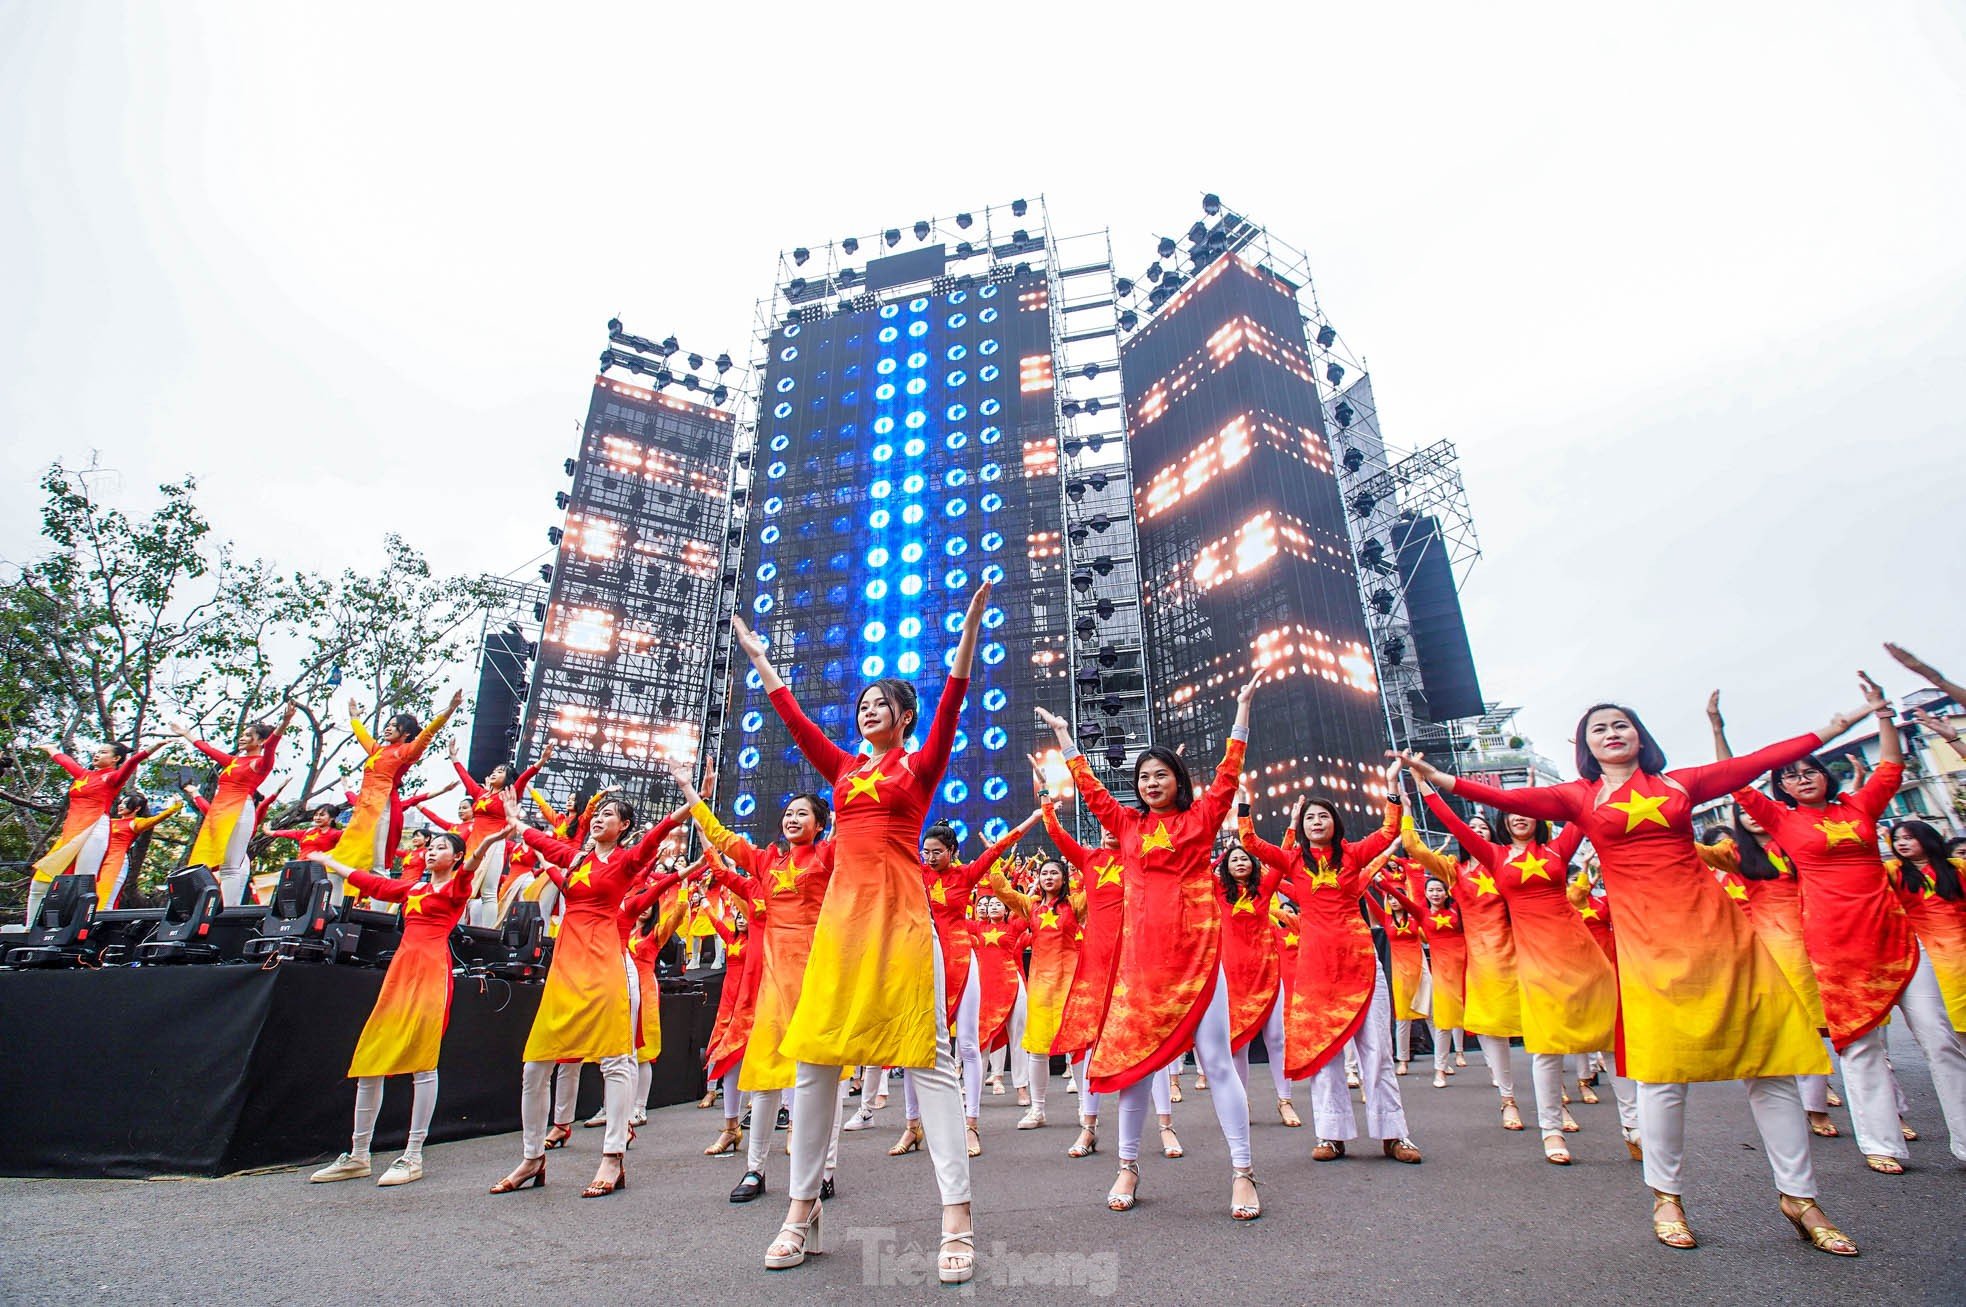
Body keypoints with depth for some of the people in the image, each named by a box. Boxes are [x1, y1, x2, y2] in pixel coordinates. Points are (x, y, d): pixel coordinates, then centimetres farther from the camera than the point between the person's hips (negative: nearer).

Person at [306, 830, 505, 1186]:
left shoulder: (457, 886, 3)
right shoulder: (411, 889, 22)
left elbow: (470, 866, -20)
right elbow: (370, 882, 36)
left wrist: (485, 846, -43)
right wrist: (328, 861, 46)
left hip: (432, 970, -7)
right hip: (400, 970, 7)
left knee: (422, 1062, -6)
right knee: (369, 1061, 7)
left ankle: (413, 1158, 0)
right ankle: (357, 1157, 20)